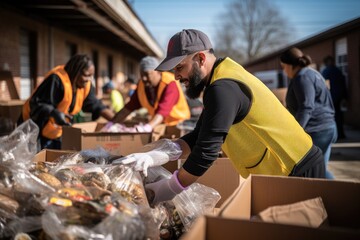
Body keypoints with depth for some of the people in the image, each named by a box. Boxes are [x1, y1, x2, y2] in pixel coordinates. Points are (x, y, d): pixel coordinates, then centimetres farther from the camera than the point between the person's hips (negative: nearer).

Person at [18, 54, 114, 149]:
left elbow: (96, 105, 2)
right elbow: (37, 104, -30)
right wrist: (54, 113, -49)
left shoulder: (85, 85, -4)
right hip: (36, 129, -7)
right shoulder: (56, 80, -29)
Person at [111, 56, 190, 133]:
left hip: (177, 124, -5)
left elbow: (163, 111, -38)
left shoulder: (170, 84, -24)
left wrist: (148, 126, -54)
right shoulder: (142, 85, -3)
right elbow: (129, 107, -2)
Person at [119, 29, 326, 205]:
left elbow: (207, 150, -27)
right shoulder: (222, 82, 8)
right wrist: (157, 155, -10)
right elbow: (199, 137, 4)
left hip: (299, 172, -9)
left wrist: (169, 189, -15)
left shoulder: (223, 88, -24)